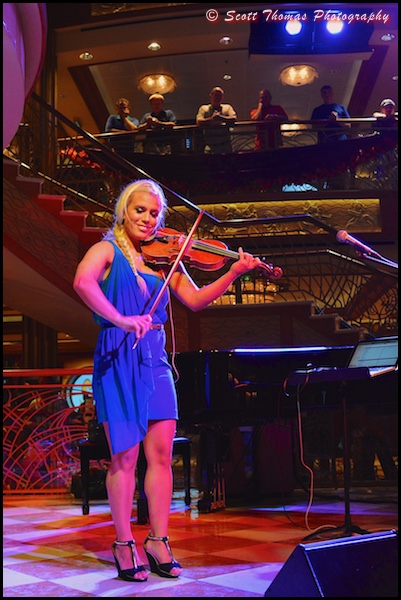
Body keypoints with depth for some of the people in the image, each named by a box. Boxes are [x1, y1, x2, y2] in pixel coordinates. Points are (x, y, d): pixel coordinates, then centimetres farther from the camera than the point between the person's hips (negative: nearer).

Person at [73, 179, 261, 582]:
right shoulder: (108, 250, 0)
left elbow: (195, 300, 7)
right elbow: (83, 282, -20)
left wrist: (234, 273, -4)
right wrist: (120, 319, -29)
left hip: (154, 360, 5)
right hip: (118, 358, -4)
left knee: (161, 454, 2)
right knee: (124, 456, -1)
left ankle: (158, 541, 13)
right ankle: (124, 545, 11)